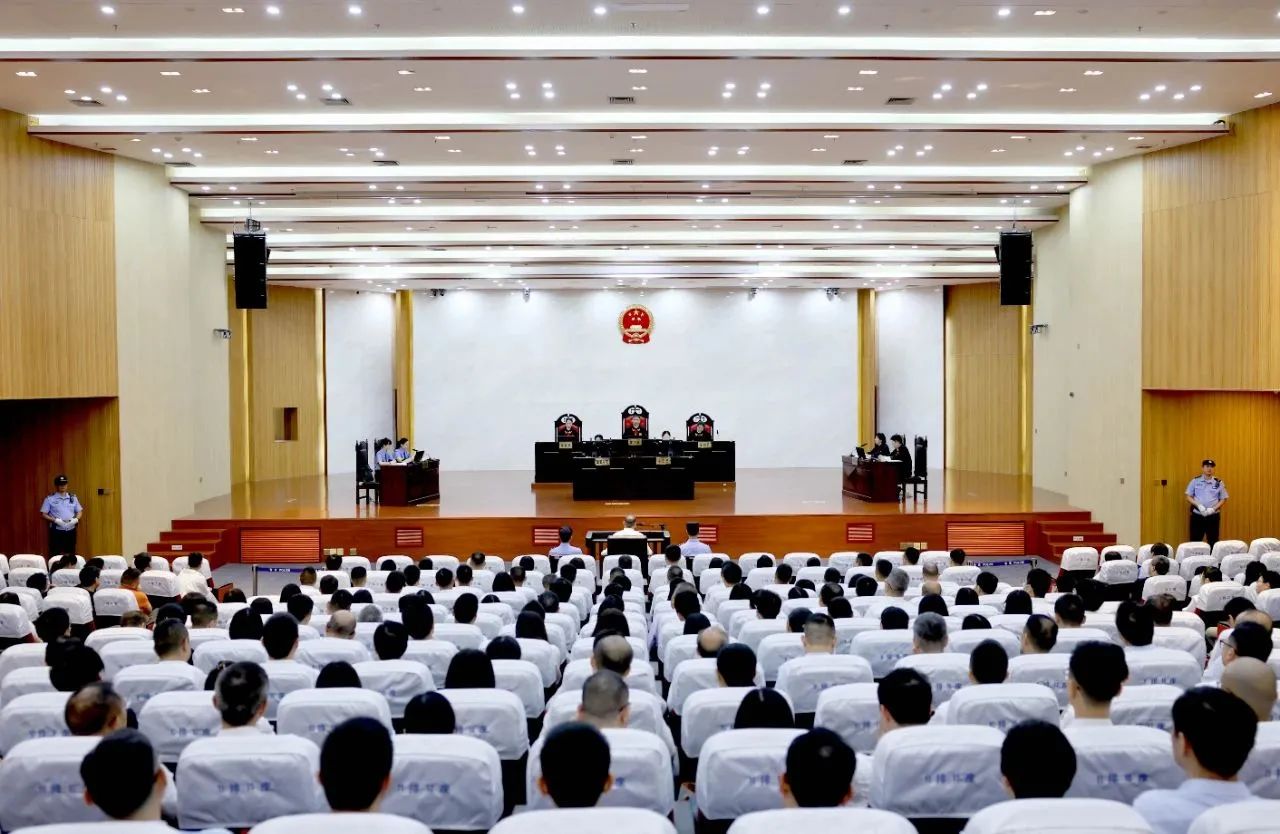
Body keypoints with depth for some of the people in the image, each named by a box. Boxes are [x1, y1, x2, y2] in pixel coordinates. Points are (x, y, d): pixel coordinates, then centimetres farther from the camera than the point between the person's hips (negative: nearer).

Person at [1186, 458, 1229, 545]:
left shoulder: (1218, 483, 4)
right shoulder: (1195, 481, 2)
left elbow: (1223, 499, 6)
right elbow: (1189, 497, 3)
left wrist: (1213, 509, -10)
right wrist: (1198, 505, -14)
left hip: (1213, 516, 1)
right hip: (1197, 515, -1)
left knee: (1213, 542, 5)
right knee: (1195, 541, 1)